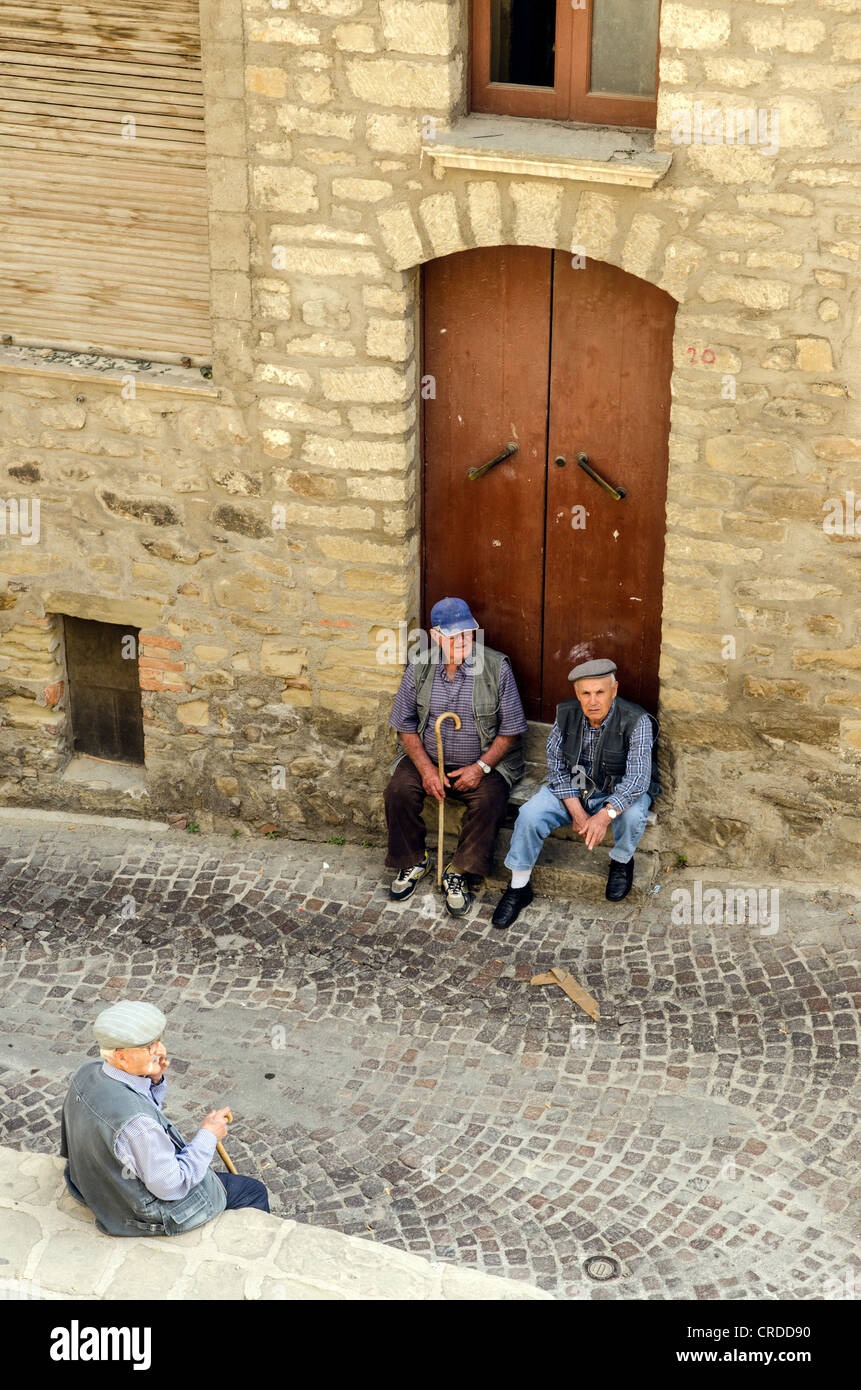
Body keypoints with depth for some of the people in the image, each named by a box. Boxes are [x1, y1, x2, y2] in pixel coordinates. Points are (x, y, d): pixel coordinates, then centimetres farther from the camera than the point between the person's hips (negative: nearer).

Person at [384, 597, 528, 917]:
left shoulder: (496, 667, -10)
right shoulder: (419, 669, -3)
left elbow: (510, 729, -6)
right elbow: (405, 725, 2)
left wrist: (481, 767, -17)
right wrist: (426, 769, -12)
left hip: (484, 761, -2)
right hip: (427, 757, 2)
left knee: (489, 800, -30)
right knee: (398, 792, -22)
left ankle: (459, 874, -14)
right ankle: (412, 861, 2)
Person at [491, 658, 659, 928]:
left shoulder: (636, 722, -24)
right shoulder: (566, 714, -11)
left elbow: (636, 779, -29)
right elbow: (556, 765, -5)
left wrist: (604, 816, -40)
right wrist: (577, 812, -17)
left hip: (620, 791, -3)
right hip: (572, 788, 3)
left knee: (632, 814, -36)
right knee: (530, 814, -19)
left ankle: (622, 861, -2)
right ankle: (518, 888, -3)